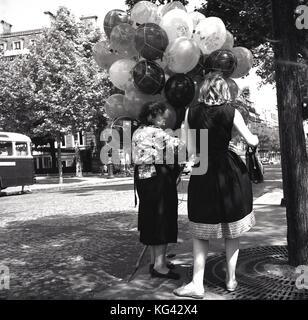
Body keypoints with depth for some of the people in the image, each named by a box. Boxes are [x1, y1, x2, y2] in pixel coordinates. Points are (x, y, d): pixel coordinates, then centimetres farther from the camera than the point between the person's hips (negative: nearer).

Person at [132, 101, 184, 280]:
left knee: (151, 220, 16)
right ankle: (160, 265, 6)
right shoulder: (157, 133, -17)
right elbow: (180, 145, -16)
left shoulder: (138, 132, 11)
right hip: (159, 181, -9)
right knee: (162, 220, -1)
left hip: (143, 179, 9)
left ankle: (156, 260, 28)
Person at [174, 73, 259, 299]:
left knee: (201, 230, 9)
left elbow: (191, 151, -1)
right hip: (230, 172, 0)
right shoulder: (231, 112, -4)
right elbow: (251, 141, 0)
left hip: (202, 173, 0)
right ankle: (231, 279, 23)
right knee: (232, 228, 14)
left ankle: (197, 284, 7)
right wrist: (256, 136, 22)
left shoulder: (191, 113, -1)